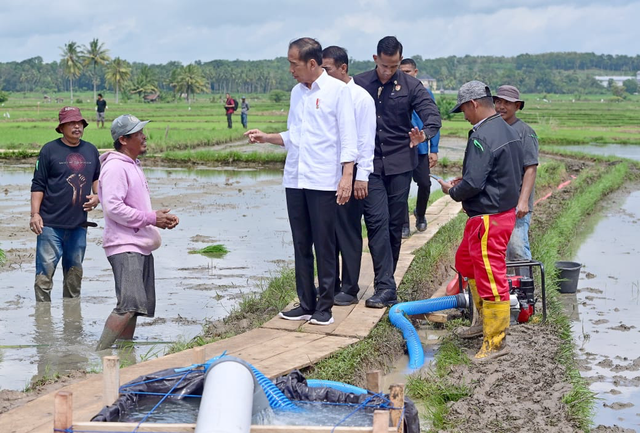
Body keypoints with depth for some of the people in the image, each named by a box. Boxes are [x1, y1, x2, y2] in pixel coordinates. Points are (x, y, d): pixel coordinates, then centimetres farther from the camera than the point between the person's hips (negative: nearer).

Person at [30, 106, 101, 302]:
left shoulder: (91, 150, 9)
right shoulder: (50, 150, -4)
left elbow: (97, 178, 23)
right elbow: (38, 185, -4)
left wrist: (97, 196, 4)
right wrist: (35, 214, -11)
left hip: (79, 224, 5)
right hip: (51, 224, -5)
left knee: (75, 271, 14)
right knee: (45, 270, -7)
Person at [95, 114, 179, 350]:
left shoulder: (133, 166, 20)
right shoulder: (115, 167, -12)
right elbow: (112, 207, -21)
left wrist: (161, 218, 10)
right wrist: (151, 218, -17)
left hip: (141, 246, 10)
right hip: (124, 247, -10)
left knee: (138, 306, 11)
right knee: (130, 305, -21)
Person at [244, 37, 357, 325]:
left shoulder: (337, 90, -4)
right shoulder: (297, 92, 14)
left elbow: (348, 137, -8)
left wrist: (347, 175, -15)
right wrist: (267, 138, 9)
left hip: (324, 181, -6)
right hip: (295, 180, 6)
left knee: (324, 246, 0)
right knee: (301, 246, 9)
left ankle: (324, 306, 8)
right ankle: (306, 304, 16)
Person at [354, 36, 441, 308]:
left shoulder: (410, 86, 2)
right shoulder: (358, 84, 3)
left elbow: (433, 115, -8)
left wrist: (424, 134, -31)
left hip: (400, 164, 1)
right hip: (370, 164, -1)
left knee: (395, 224, 6)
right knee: (377, 222, -11)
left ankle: (386, 282, 19)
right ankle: (385, 288, -13)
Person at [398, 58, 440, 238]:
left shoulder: (425, 93, 2)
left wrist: (434, 150, -2)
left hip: (420, 147, 1)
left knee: (424, 184, 2)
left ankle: (420, 215, 30)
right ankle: (404, 225, 10)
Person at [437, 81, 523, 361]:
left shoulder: (482, 137, -21)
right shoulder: (509, 131, 10)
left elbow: (473, 183, -26)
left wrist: (452, 191, -3)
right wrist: (463, 182, 16)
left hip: (489, 217, -11)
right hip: (506, 209, 11)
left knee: (491, 277, -2)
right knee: (465, 260, 25)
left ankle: (496, 342, 6)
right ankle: (484, 319, 36)